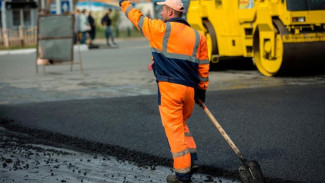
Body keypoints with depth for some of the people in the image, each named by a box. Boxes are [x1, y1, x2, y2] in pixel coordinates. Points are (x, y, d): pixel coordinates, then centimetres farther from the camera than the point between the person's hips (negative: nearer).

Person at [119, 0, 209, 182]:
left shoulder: (161, 29, -4)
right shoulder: (198, 36, 9)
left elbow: (138, 18, 11)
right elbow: (203, 66, 12)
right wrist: (202, 89, 20)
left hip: (169, 87, -5)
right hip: (190, 88, 5)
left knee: (174, 129, -1)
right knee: (181, 124, 24)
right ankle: (191, 159, 16)